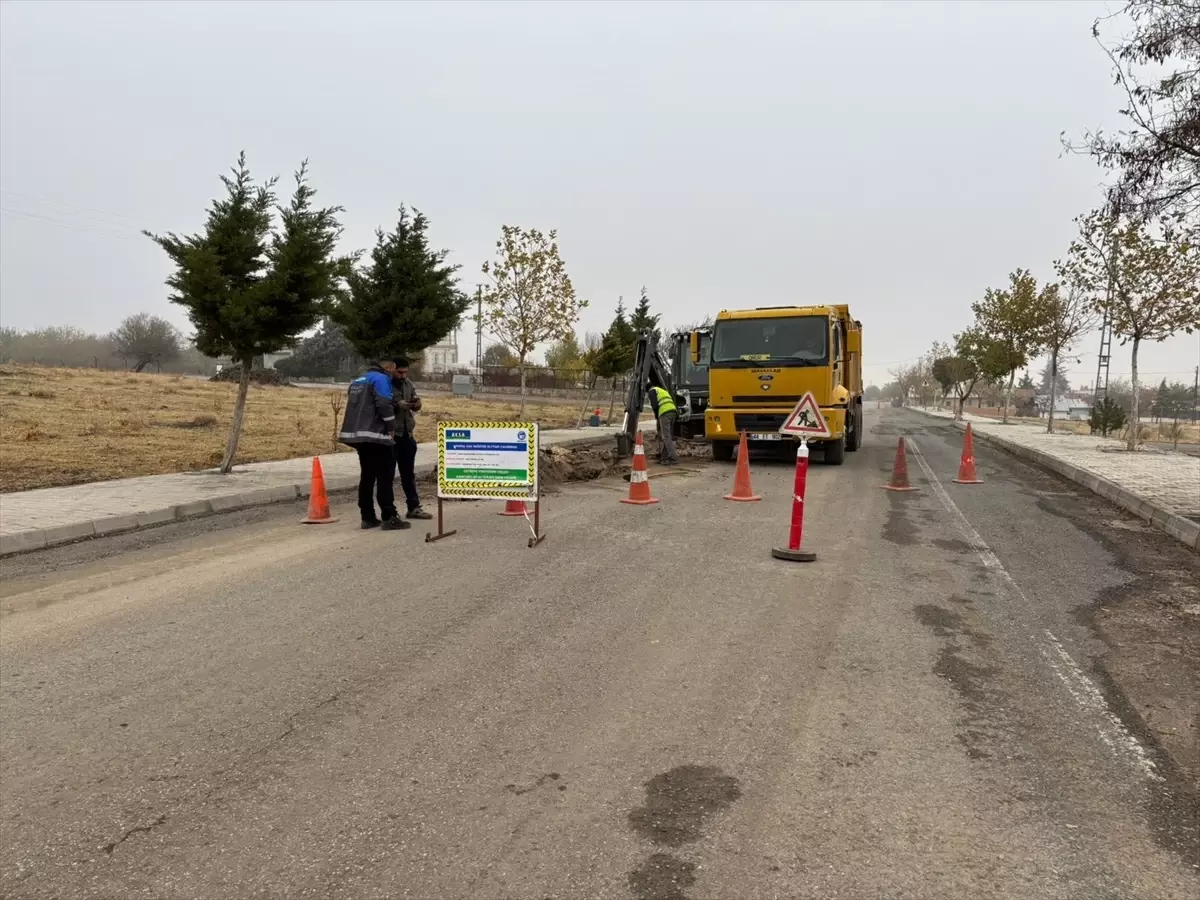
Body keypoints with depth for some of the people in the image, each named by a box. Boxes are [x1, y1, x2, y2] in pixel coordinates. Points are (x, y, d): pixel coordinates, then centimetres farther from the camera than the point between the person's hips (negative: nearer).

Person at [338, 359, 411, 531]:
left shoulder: (357, 380, 22)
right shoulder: (381, 378, -6)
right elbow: (384, 406, -16)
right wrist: (391, 427, -6)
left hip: (356, 434, 9)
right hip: (374, 434, -9)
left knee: (367, 476, 12)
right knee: (385, 476, -6)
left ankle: (368, 517, 12)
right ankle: (389, 517, -8)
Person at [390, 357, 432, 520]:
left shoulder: (408, 383, 11)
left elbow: (415, 407, 16)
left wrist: (417, 404, -6)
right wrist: (397, 405, -25)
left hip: (406, 434, 7)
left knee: (409, 473, 14)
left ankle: (414, 507, 22)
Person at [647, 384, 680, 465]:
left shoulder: (652, 391, 11)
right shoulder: (664, 391, 35)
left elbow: (654, 405, -3)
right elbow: (674, 404, 28)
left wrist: (656, 416, 9)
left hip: (665, 413, -8)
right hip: (673, 412, 8)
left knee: (666, 437, -9)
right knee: (667, 436, 14)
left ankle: (673, 458, -17)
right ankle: (664, 457, 17)